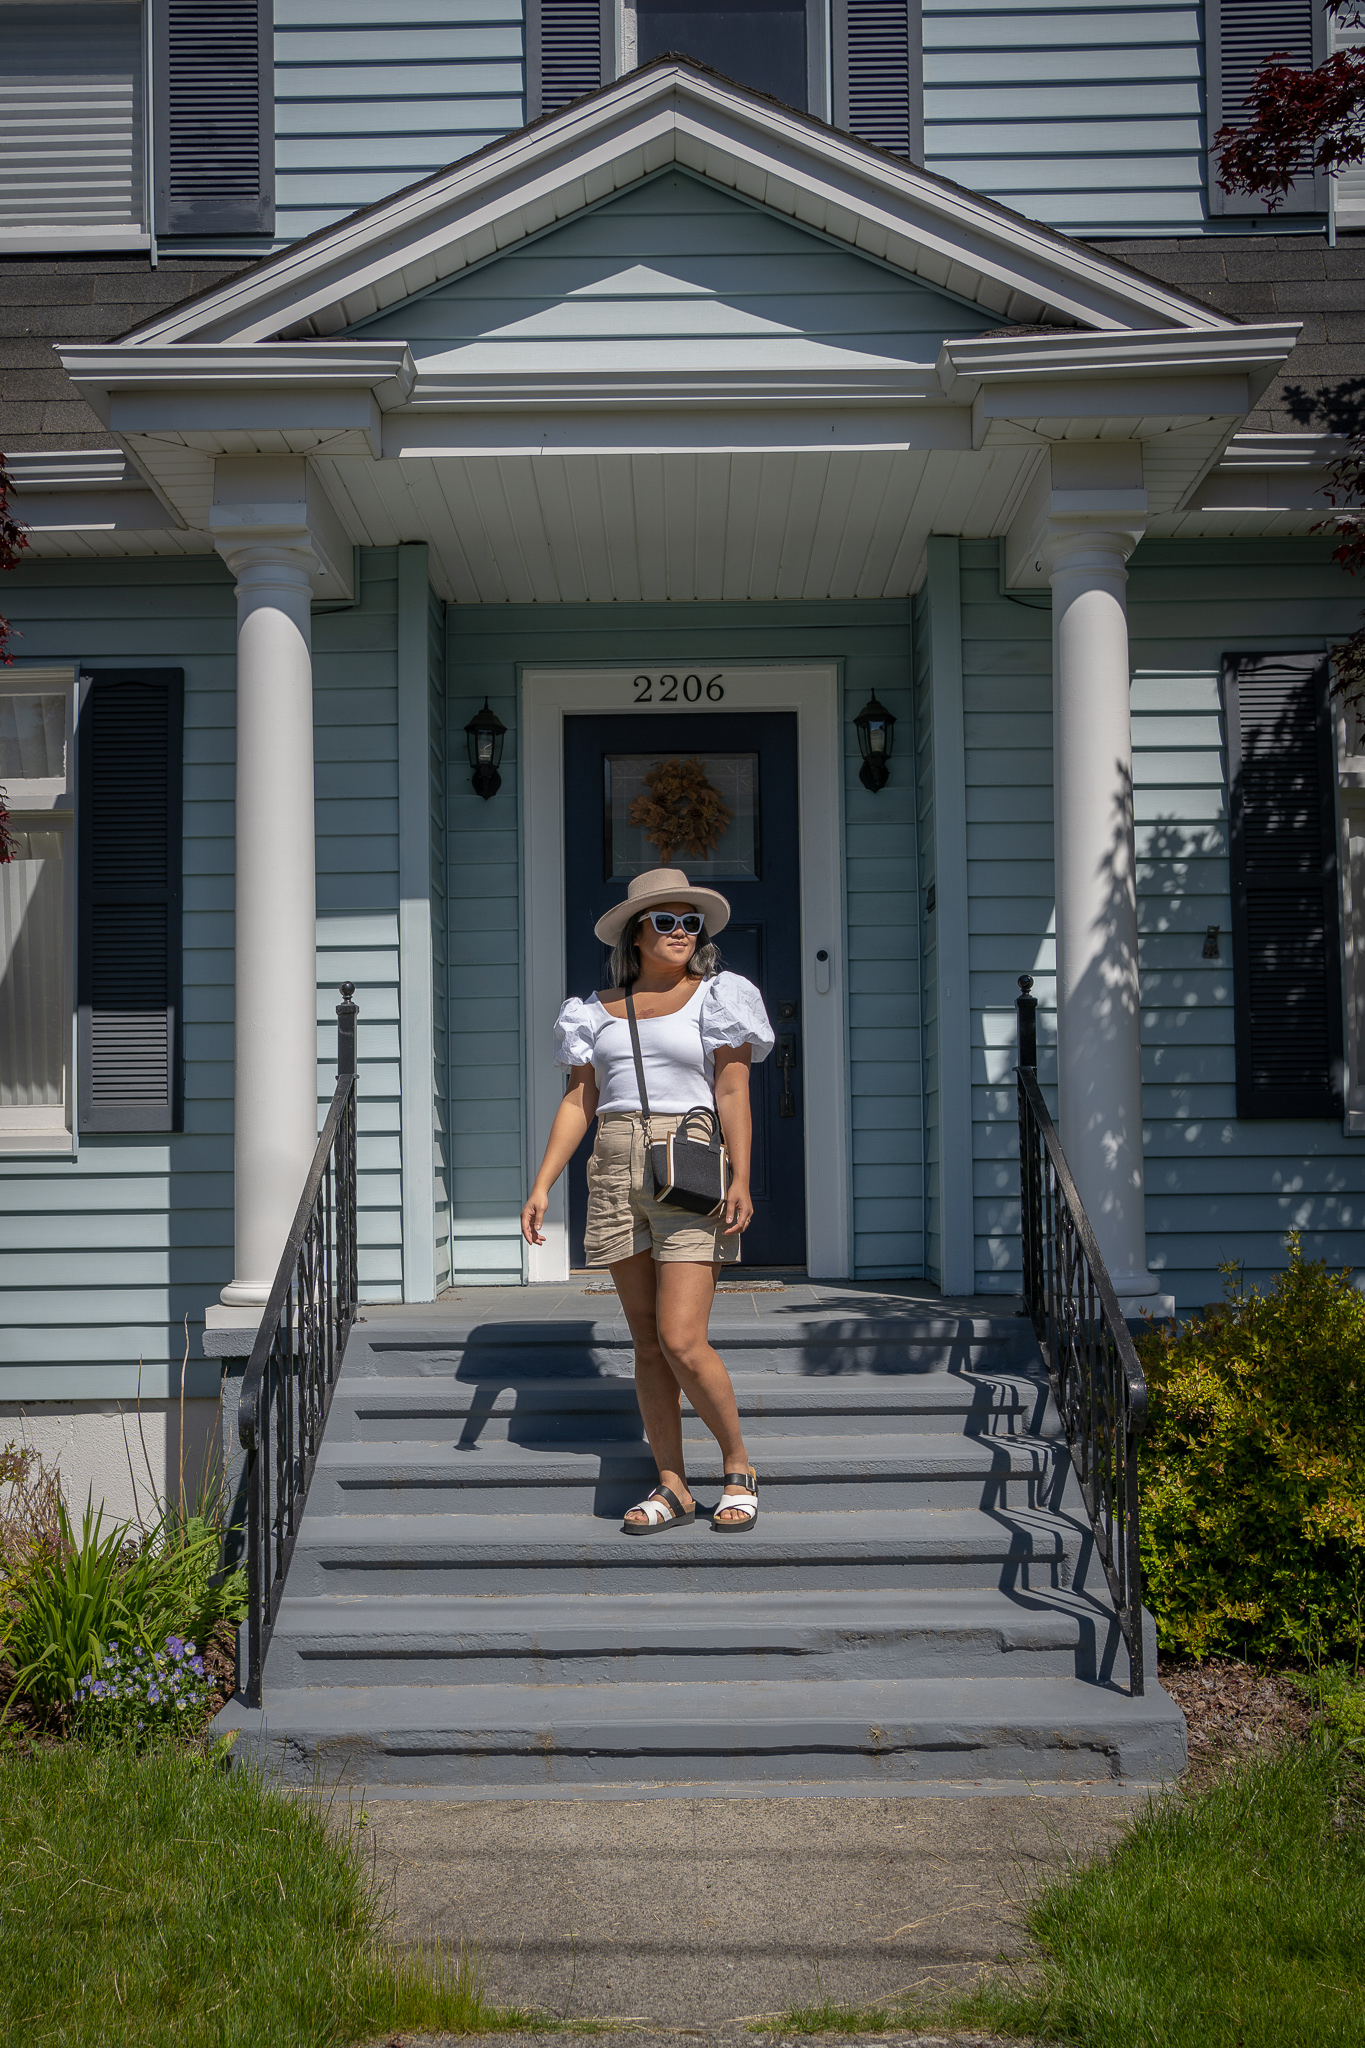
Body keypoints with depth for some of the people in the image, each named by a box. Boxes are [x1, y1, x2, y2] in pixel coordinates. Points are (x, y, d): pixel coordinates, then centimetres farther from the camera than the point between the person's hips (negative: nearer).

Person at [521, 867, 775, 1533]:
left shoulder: (716, 997, 2)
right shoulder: (599, 1010, 12)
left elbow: (733, 1092, -6)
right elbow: (576, 1102, 12)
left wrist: (740, 1180, -17)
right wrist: (541, 1187, 3)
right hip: (614, 1178, 4)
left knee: (682, 1341, -13)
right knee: (647, 1343, 6)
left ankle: (738, 1467, 7)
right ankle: (672, 1489, 13)